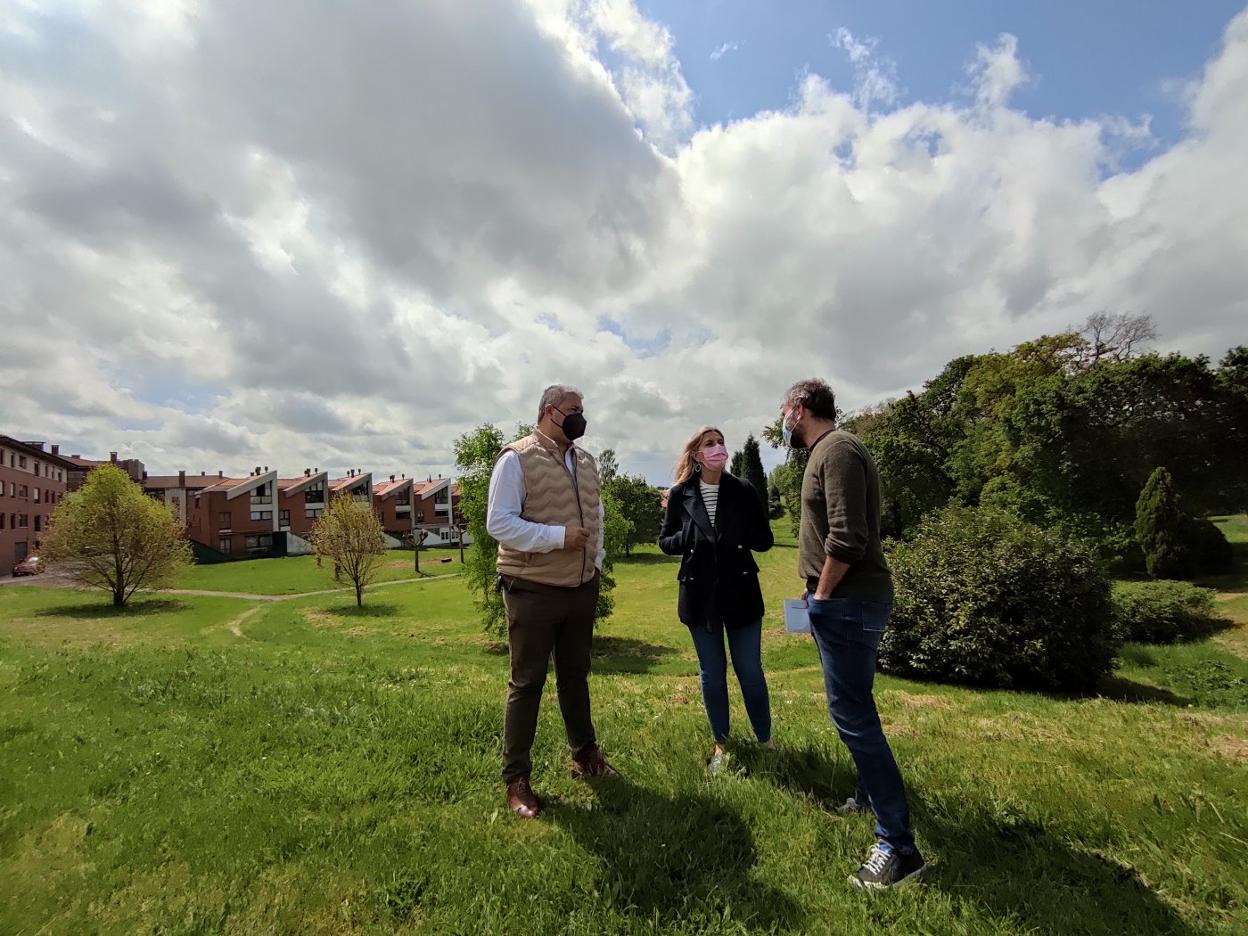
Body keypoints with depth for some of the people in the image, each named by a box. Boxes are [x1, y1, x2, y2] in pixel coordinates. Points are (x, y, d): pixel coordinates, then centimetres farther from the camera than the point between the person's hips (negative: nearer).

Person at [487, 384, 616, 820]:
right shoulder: (516, 458, -11)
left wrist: (596, 563, 10)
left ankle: (584, 753, 39)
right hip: (533, 591, -6)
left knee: (575, 676, 21)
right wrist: (558, 536, -22)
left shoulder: (586, 461, 10)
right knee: (527, 683, 6)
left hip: (582, 588, 6)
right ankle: (516, 778, 22)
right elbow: (499, 523, -17)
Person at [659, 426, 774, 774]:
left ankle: (765, 741, 29)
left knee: (750, 671, 8)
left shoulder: (744, 491, -1)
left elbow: (764, 540, 0)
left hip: (740, 592, 0)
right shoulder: (680, 494, 0)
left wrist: (735, 537, -18)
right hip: (699, 593, 1)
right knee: (712, 673, 12)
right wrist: (691, 538, -16)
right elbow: (665, 541, 3)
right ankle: (721, 745, 29)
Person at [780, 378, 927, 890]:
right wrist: (822, 596, 16)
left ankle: (897, 844, 6)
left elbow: (846, 538, -25)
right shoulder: (826, 451, 15)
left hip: (848, 602, -10)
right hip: (845, 600, 10)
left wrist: (821, 596, -14)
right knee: (852, 707, 21)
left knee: (851, 713, -5)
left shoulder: (837, 450, -16)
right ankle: (873, 793, 38)